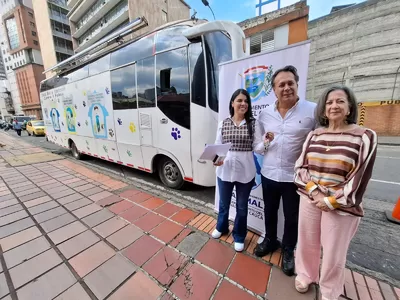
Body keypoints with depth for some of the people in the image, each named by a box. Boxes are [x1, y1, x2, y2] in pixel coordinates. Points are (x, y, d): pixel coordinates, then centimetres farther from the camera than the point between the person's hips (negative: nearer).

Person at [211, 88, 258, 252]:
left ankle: (239, 236, 44)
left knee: (242, 207, 17)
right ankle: (221, 227, 52)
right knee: (223, 204, 22)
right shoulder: (223, 124, 0)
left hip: (245, 172, -1)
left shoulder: (253, 123, -3)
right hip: (225, 170, 1)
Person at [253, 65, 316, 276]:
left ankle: (288, 250, 44)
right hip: (269, 174, 3)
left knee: (292, 217, 17)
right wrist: (264, 144, -15)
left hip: (295, 177, -3)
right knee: (269, 211, 22)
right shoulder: (264, 114, 1)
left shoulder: (313, 111, -11)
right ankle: (270, 240, 49)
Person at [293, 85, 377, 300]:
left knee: (334, 252, 14)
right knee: (307, 242, 17)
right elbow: (301, 167, 1)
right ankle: (305, 274, 45)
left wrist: (331, 201, -12)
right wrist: (314, 191, -11)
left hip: (341, 206, -2)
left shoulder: (364, 137, -7)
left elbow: (359, 177, -10)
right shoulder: (314, 135, 2)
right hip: (309, 199, 3)